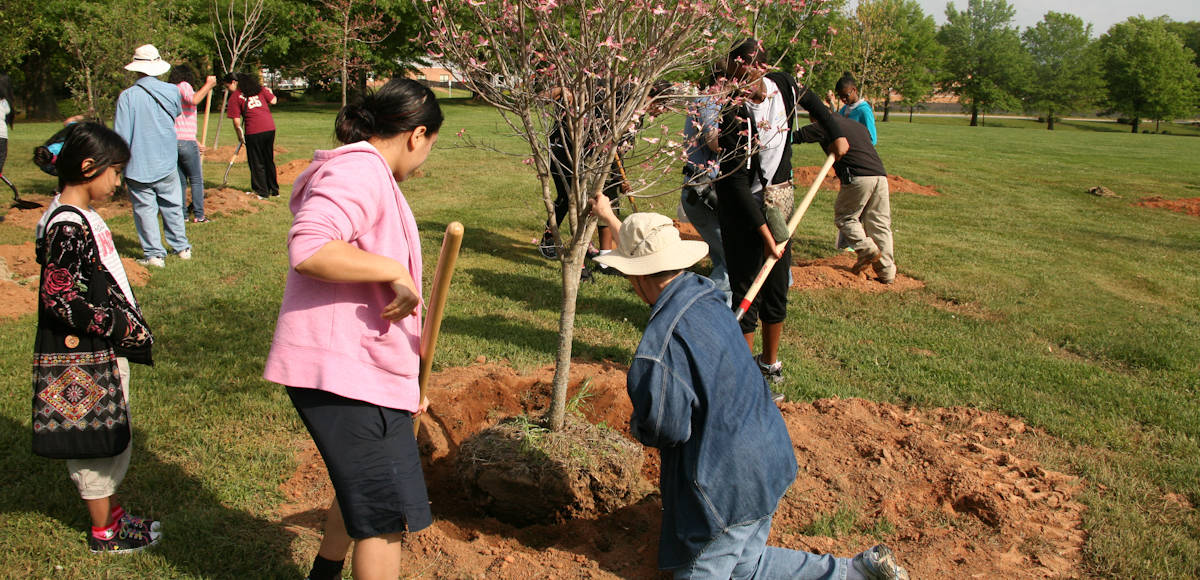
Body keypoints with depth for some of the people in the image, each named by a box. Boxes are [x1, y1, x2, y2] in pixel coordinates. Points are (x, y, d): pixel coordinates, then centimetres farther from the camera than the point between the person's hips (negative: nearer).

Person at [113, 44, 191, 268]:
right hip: (167, 163, 4)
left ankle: (155, 254, 7)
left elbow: (121, 135, -11)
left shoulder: (128, 96, -13)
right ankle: (182, 247, 25)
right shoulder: (171, 91, -4)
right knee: (172, 206, 16)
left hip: (138, 165, -3)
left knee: (145, 208, 5)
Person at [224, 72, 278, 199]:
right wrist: (269, 92, 30)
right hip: (270, 127, 5)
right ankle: (274, 189, 26)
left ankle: (262, 192, 13)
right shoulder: (260, 88, 10)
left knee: (256, 163, 8)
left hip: (254, 132, -5)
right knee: (269, 160, 18)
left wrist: (240, 135, 8)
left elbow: (236, 120, -6)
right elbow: (273, 101, 10)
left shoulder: (234, 97, -2)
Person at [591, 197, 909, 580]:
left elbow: (668, 429, -21)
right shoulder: (704, 293, 0)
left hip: (726, 484, -9)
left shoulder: (662, 341, -26)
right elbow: (651, 252, 21)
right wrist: (609, 218, 34)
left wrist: (638, 427, 2)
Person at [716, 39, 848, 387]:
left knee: (777, 288, 15)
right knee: (747, 290, -4)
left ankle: (770, 362, 33)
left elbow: (810, 101, 20)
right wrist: (764, 233, -25)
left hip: (778, 201, 6)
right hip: (743, 207, -6)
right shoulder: (735, 114, -24)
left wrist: (835, 135, 25)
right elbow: (737, 181, -24)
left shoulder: (782, 84, -7)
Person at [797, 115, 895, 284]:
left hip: (858, 177, -7)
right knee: (880, 223, 9)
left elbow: (796, 136, 5)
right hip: (880, 175, 7)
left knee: (844, 217, 11)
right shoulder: (858, 125, 27)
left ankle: (866, 249, -9)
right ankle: (887, 271, 9)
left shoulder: (825, 126, 5)